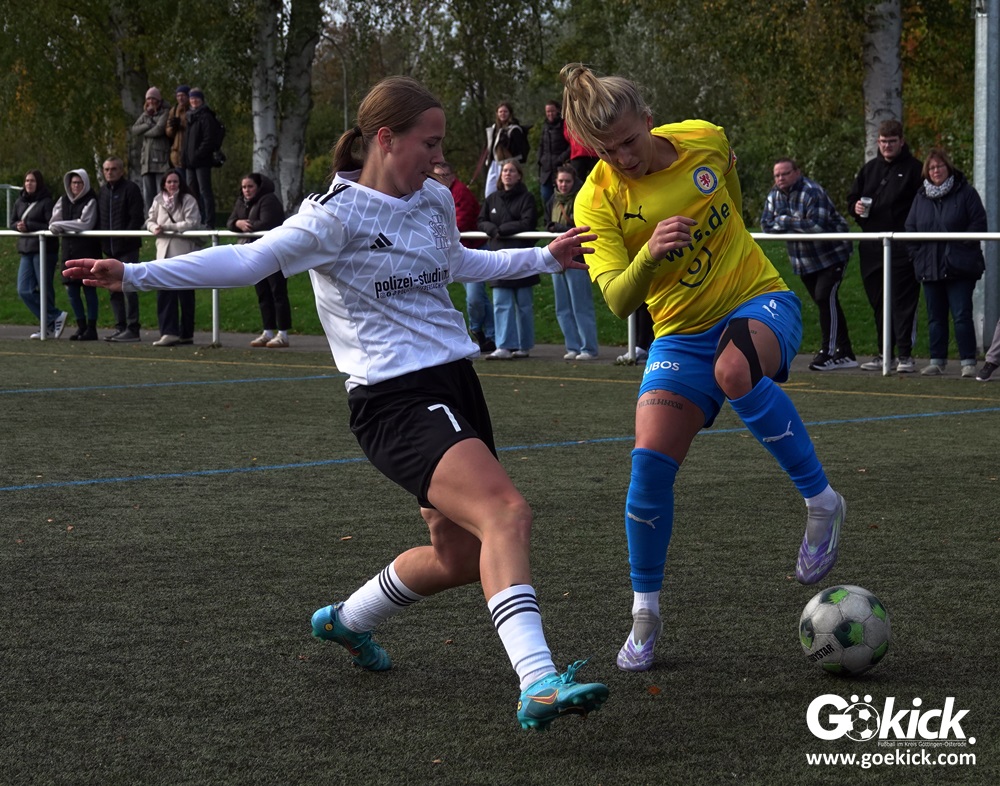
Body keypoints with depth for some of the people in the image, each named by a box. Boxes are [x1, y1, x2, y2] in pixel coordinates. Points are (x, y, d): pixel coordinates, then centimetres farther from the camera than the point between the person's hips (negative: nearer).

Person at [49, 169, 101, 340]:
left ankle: (91, 328, 1)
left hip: (87, 249, -6)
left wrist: (61, 226, -11)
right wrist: (56, 227, -13)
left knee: (89, 288, -3)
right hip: (69, 249, 6)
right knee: (71, 289, 5)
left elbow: (85, 224, -16)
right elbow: (54, 222, 10)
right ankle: (81, 326, 15)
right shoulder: (64, 201, 12)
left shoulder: (90, 201, -5)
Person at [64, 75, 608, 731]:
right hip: (395, 401, -9)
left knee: (461, 558, 13)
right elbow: (248, 261, -18)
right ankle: (538, 685, -33)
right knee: (507, 513, -26)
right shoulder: (339, 215, -12)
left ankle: (347, 620, 39)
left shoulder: (436, 201, 13)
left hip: (457, 383, 9)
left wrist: (546, 257, 40)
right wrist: (135, 275, -27)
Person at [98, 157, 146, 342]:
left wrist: (125, 239, -18)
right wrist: (102, 242, 7)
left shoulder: (130, 189, -6)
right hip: (110, 249, 8)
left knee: (128, 288, -9)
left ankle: (132, 330, -8)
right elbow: (99, 219, 21)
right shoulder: (103, 191, 16)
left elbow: (137, 218, -12)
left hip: (127, 248, -8)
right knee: (114, 289, 9)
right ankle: (120, 328, 14)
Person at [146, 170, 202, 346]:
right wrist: (154, 228, -10)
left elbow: (191, 223, -12)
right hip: (165, 251, 4)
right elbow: (150, 220, 14)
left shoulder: (188, 200, -2)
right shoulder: (158, 201, 12)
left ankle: (186, 334, 9)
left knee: (185, 294, 1)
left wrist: (166, 227, -16)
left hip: (184, 252, -4)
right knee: (164, 293, -5)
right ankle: (169, 332, -7)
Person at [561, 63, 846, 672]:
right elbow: (618, 300, -23)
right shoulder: (597, 201, -12)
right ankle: (646, 612, 6)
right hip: (681, 335, 1)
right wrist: (649, 254, -40)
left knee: (734, 371, -37)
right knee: (650, 462, -14)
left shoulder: (705, 141, -7)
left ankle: (822, 502, -19)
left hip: (760, 301, -1)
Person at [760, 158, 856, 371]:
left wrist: (785, 221, -23)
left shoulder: (812, 192, -21)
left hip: (831, 255, -8)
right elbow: (766, 225, -4)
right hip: (804, 260, 8)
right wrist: (797, 224, -19)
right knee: (824, 304, 9)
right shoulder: (774, 195, 3)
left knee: (826, 298, -18)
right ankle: (844, 354, 15)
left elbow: (817, 225, -31)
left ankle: (828, 353, -17)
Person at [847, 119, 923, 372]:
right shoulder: (870, 169, 17)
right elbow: (852, 198, 24)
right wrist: (856, 207, 2)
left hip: (903, 247, -6)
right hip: (872, 246, 6)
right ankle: (883, 353, 17)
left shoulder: (913, 168, -1)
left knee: (904, 301, -7)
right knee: (878, 303, 10)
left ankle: (905, 355, -6)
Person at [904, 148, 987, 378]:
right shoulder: (921, 197, 13)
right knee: (935, 316, 9)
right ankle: (937, 360, 16)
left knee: (962, 315, -8)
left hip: (959, 269, -5)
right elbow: (910, 228, 15)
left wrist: (962, 246, -12)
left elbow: (979, 223, -4)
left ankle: (968, 362, -6)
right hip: (930, 268, 5)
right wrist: (916, 255, 3)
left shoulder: (966, 192, -1)